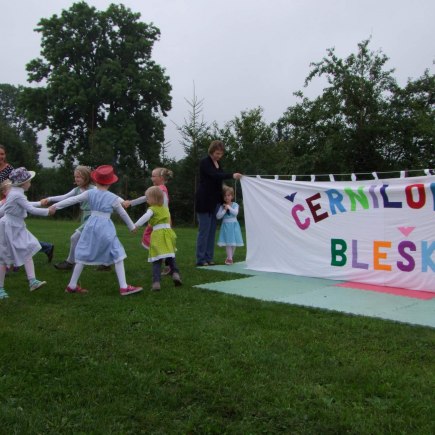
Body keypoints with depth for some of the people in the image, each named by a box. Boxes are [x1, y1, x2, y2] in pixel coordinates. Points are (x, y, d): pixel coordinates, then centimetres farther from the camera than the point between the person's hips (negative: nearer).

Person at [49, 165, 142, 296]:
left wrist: (55, 205, 19)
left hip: (91, 225, 4)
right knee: (118, 255, 2)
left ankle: (72, 286, 20)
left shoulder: (90, 193, 2)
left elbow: (72, 200, 7)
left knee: (83, 255, 12)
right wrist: (132, 226, 24)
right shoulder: (113, 198, -2)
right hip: (106, 228, -3)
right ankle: (124, 287, -1)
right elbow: (123, 213, 9)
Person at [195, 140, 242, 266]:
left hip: (215, 201, 8)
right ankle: (200, 259, 1)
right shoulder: (204, 162, -10)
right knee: (204, 231, -5)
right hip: (205, 201, -7)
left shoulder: (218, 163, 12)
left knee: (212, 231, 7)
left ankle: (208, 258, 13)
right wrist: (232, 175, -38)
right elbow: (214, 175, -27)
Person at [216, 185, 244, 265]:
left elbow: (235, 213, -14)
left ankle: (230, 257, 18)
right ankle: (229, 258, -2)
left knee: (234, 243, 4)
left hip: (233, 225, 1)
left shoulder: (235, 205, 2)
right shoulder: (222, 206, 1)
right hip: (226, 225, -1)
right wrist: (224, 210, -13)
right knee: (228, 243, -5)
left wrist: (229, 207, -14)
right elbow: (218, 216, -7)